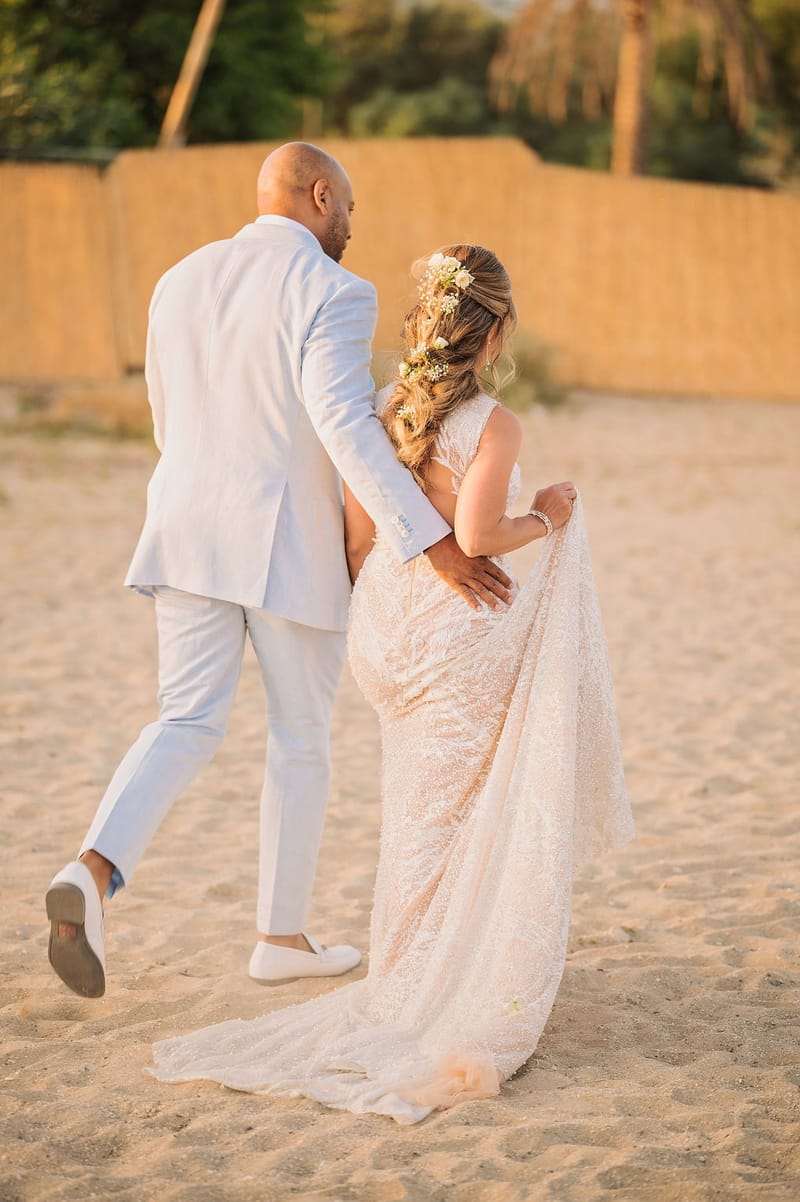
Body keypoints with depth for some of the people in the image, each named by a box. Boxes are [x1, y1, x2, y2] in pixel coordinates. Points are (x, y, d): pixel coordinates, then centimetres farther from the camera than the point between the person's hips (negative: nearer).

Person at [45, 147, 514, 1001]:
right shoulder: (331, 294, -13)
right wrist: (435, 545, -28)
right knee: (301, 737, 11)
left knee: (188, 725, 7)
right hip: (293, 546, -5)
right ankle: (282, 936, 21)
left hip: (188, 533, 5)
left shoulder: (180, 283, 9)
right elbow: (346, 425, -26)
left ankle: (92, 873, -19)